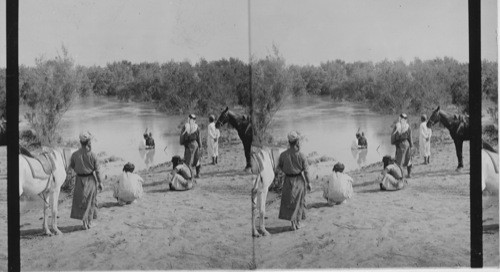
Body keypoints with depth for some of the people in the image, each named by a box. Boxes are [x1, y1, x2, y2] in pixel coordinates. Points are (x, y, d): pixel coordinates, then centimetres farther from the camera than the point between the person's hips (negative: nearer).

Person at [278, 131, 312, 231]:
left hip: (288, 180, 1)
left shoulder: (283, 154, -10)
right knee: (299, 201, 14)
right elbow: (306, 171, -11)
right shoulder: (301, 155, -16)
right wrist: (308, 183, 0)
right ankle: (298, 223, 21)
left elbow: (279, 166, 6)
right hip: (299, 180, -1)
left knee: (289, 201, 11)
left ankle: (293, 223, 7)